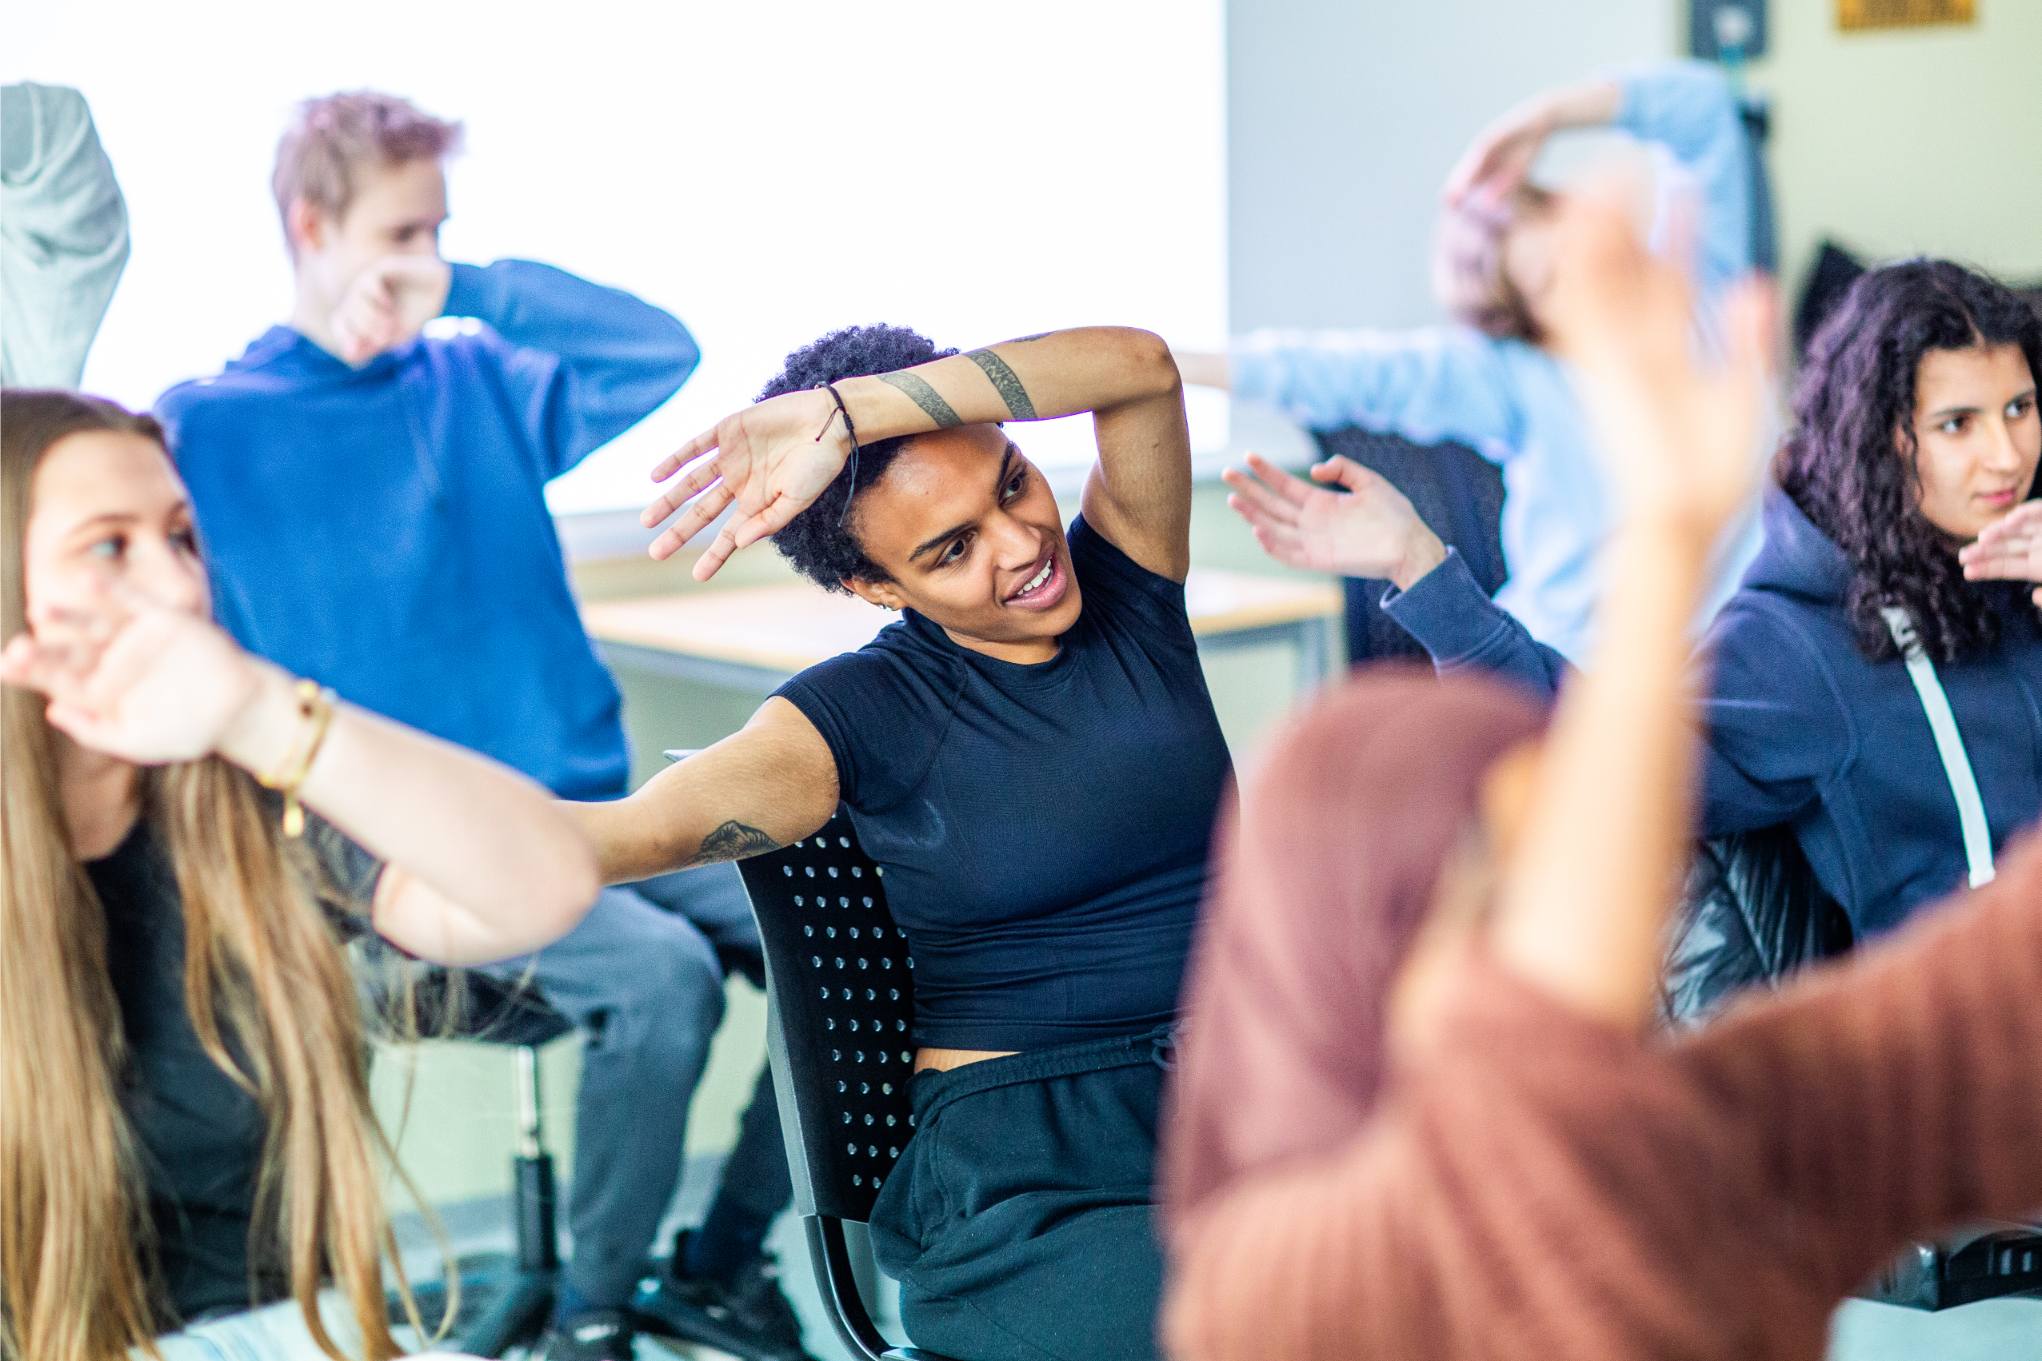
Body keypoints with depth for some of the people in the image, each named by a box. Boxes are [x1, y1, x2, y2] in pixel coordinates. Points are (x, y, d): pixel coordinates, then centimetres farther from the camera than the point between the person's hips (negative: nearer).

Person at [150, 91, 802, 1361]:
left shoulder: (481, 384, 10)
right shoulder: (212, 426, -2)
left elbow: (663, 353, 3)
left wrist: (470, 289, -3)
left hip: (595, 806, 6)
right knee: (658, 973, -32)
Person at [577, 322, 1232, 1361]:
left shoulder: (1127, 584, 5)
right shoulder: (865, 715, -3)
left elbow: (1138, 363, -12)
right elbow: (637, 829, -19)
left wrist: (837, 416, -20)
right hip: (1030, 1182, -3)